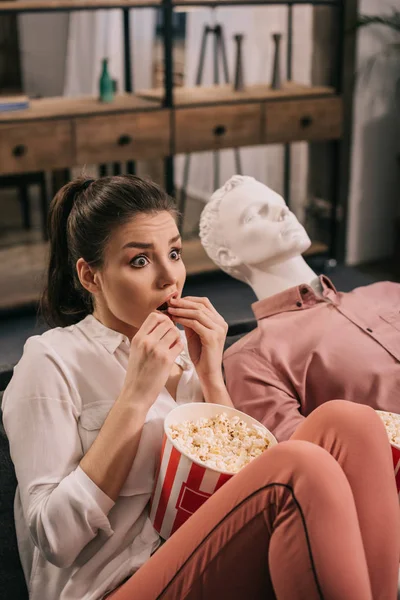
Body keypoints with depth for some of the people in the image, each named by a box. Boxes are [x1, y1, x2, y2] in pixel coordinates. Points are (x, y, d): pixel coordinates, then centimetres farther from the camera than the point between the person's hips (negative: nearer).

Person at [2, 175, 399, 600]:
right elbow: (54, 538, -12)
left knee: (349, 423, -15)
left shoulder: (182, 347, 15)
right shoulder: (52, 361, -4)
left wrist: (212, 378, 0)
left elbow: (243, 481, 13)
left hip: (205, 564, 7)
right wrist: (136, 395, -15)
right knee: (301, 466, -31)